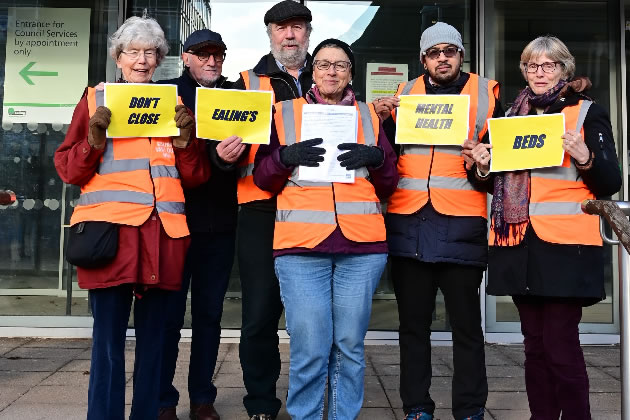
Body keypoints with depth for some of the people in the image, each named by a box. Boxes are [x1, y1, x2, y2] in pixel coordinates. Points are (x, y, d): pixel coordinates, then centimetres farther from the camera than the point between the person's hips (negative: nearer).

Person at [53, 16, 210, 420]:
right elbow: (68, 170, 8)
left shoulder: (174, 104, 17)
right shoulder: (96, 99, 11)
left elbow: (195, 177, 12)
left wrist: (186, 139, -5)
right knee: (108, 341, -4)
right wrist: (93, 141, -9)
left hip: (162, 232, 3)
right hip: (111, 229, -2)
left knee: (153, 339, 8)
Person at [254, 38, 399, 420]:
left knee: (350, 346, 6)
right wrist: (286, 156, -10)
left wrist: (376, 158, -5)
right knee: (310, 349, -3)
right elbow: (263, 177, 9)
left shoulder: (370, 116, 16)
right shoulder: (285, 113, 12)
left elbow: (390, 185, 15)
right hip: (300, 245, -1)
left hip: (362, 247, 2)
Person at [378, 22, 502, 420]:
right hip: (408, 223, 2)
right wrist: (381, 119, -4)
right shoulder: (404, 94, 14)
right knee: (413, 322, 10)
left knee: (466, 322, 4)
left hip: (461, 224, -2)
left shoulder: (484, 92, 9)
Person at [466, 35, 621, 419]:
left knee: (561, 347, -6)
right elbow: (498, 182, 21)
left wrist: (585, 158, -21)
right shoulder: (511, 117, 17)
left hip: (565, 244, -4)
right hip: (520, 243, 5)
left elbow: (610, 183, -2)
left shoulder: (588, 112, 4)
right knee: (535, 345, 11)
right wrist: (483, 167, 0)